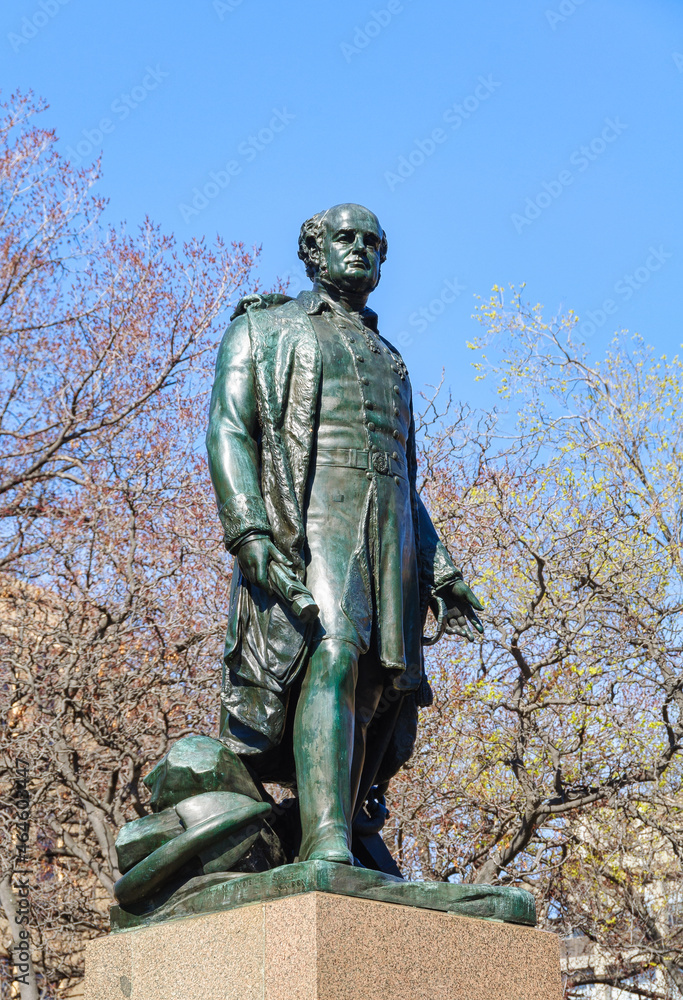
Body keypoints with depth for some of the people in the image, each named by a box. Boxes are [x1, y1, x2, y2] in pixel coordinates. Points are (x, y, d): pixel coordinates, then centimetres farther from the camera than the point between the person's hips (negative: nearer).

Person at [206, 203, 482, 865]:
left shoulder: (388, 360, 34)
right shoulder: (263, 328, 17)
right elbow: (228, 430, 2)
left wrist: (438, 568, 16)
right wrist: (249, 530, -15)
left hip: (389, 535, 6)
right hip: (305, 520, -6)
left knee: (378, 687, -7)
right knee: (333, 655, -27)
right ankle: (326, 847, -37)